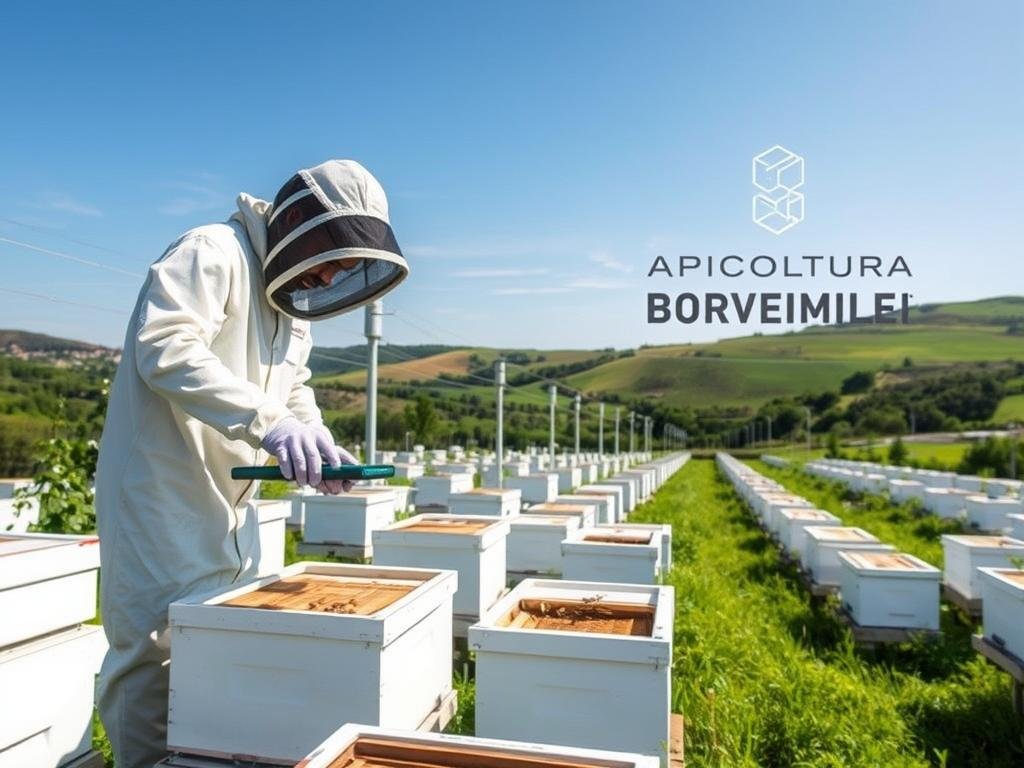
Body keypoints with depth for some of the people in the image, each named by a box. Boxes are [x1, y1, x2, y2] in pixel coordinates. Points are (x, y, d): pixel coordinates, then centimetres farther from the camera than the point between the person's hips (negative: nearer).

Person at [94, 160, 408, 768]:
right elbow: (165, 347, -28)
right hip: (163, 495, -9)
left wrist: (320, 444, -2)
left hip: (229, 503, 9)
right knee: (158, 655, -1)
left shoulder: (295, 303, 14)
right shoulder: (214, 254, -14)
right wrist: (266, 421, -37)